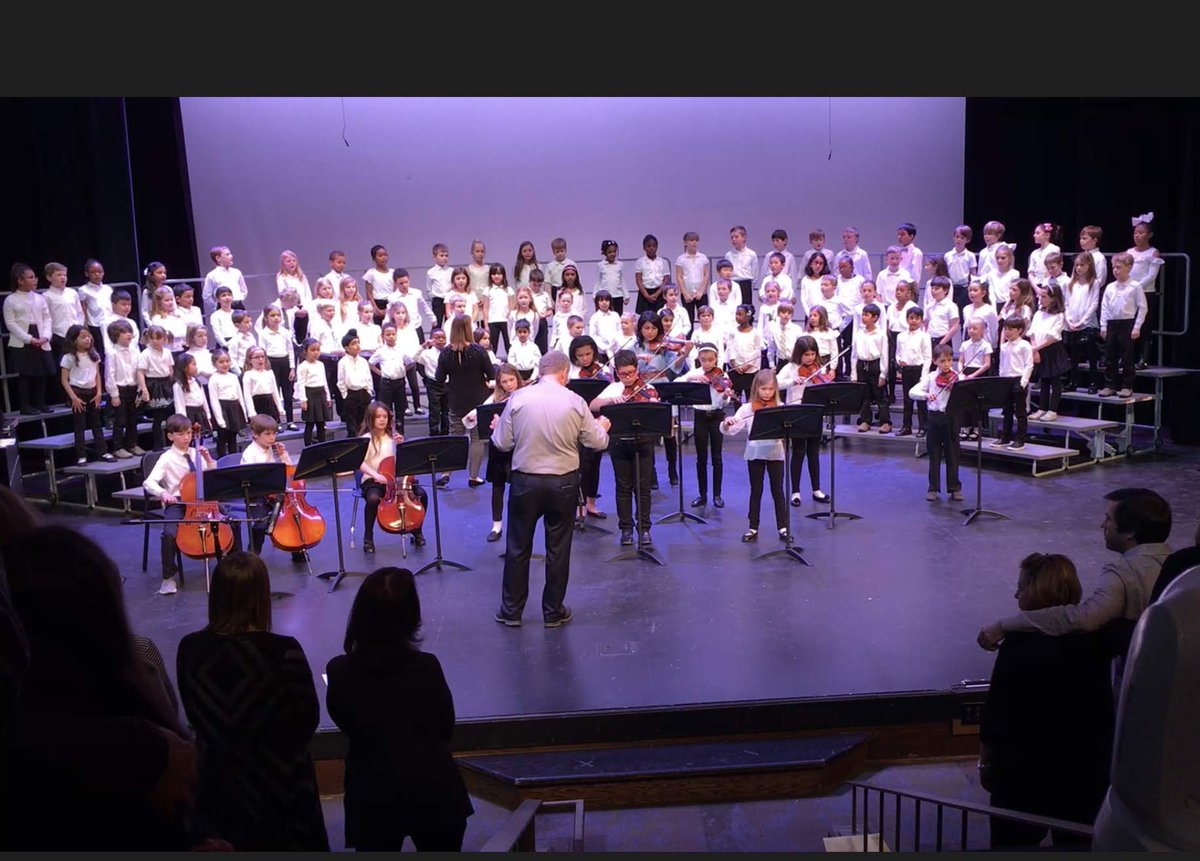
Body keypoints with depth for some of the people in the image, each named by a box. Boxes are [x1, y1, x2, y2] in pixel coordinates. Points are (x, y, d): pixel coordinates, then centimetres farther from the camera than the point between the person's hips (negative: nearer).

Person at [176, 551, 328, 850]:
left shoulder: (189, 649, -16)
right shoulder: (284, 651, -26)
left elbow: (196, 717, 0)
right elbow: (308, 720, -13)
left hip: (216, 779, 3)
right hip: (279, 782, -3)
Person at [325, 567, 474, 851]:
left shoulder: (339, 672, -15)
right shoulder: (427, 667, -16)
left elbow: (345, 724, 4)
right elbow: (446, 729, 0)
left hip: (373, 799, 0)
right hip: (435, 792, 0)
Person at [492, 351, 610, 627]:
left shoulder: (518, 398, -8)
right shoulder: (575, 402, -8)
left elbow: (502, 443, -4)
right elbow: (597, 442, -1)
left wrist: (496, 428, 18)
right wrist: (602, 426, 21)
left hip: (525, 481, 0)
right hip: (564, 483, 0)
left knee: (518, 548, 13)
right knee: (558, 550, 12)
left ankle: (511, 611, 22)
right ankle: (553, 612, 22)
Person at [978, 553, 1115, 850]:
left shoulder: (1020, 643, -21)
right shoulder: (1094, 636, -9)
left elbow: (995, 712, -15)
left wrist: (986, 763, -3)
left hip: (1026, 769, -5)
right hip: (1088, 766, 5)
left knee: (1013, 845, 13)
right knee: (1077, 845, 22)